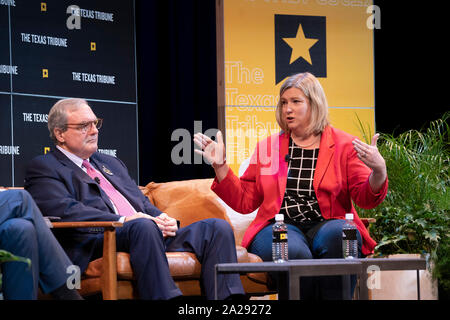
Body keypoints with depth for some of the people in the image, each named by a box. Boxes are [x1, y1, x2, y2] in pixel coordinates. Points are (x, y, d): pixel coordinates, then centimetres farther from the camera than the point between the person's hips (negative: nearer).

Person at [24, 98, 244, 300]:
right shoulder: (43, 167, 7)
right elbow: (64, 211, -10)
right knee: (143, 226, -39)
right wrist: (122, 221, -18)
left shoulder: (111, 163, 33)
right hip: (97, 243, -8)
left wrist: (162, 219, 3)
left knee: (217, 227, -12)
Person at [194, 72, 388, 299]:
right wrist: (220, 166, 4)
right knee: (294, 252, -35)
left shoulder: (343, 145, 11)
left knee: (338, 237, -37)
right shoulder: (267, 147, 18)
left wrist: (378, 171, -18)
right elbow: (244, 202, 16)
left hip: (327, 223, 0)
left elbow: (365, 199, 3)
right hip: (279, 226, 1)